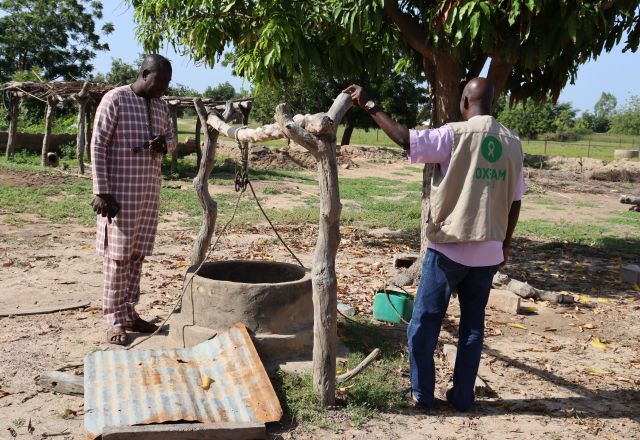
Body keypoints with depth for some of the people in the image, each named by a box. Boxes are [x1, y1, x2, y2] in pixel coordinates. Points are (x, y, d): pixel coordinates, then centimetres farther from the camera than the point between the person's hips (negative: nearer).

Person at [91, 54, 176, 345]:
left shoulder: (161, 106, 11)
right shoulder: (115, 100, -9)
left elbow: (171, 138, 23)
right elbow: (97, 146, -11)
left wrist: (163, 144, -3)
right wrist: (101, 191, -16)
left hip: (150, 191, 6)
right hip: (120, 191, -6)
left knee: (137, 254, 9)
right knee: (118, 255, -2)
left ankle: (129, 312, 18)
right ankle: (114, 320, 6)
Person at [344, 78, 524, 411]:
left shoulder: (456, 134, -11)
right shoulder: (512, 142, 5)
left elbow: (405, 139, -20)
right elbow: (515, 201, 9)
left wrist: (369, 105, -12)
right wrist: (506, 242, 19)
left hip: (449, 247, -5)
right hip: (488, 252, 5)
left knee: (425, 321, 8)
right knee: (473, 323, 14)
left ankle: (422, 393, 15)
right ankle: (463, 395, 20)